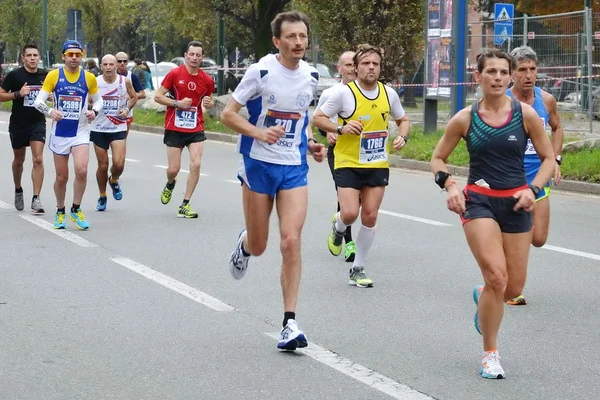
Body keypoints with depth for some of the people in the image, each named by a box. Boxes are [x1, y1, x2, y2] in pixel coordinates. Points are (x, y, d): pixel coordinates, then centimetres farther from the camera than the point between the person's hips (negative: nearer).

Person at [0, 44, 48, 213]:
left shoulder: (45, 75, 0)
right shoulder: (14, 75, -8)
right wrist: (18, 93, -20)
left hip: (38, 123, 1)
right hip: (18, 124, -1)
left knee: (38, 159, -13)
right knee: (19, 160, 15)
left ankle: (36, 199, -12)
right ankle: (18, 190, 39)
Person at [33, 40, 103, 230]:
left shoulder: (89, 77, -2)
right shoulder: (53, 75, -5)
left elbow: (98, 100, 11)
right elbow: (38, 101, -6)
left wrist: (94, 111, -11)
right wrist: (50, 111, -27)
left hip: (81, 132, 0)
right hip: (59, 132, 0)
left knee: (81, 170, -19)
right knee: (62, 177, 7)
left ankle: (76, 210, 1)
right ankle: (60, 212, 28)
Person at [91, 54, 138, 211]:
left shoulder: (125, 81, -4)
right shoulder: (95, 82, -6)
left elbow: (134, 97, 13)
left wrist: (127, 109, -4)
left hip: (118, 128, 0)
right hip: (99, 129, 0)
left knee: (118, 163, -13)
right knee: (102, 165, 4)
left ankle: (114, 181, 22)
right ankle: (102, 197, 24)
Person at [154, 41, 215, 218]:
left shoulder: (207, 80, 1)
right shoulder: (175, 74, -6)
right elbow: (158, 96, -3)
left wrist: (209, 103, -7)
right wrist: (177, 103, -16)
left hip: (196, 128, 2)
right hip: (174, 128, -2)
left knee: (196, 164, -13)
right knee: (173, 169, 0)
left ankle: (185, 206, -2)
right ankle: (169, 185, 39)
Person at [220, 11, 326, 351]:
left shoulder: (312, 76, 2)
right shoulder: (260, 72, -12)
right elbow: (228, 114, -8)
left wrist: (310, 143, 4)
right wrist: (260, 133, -24)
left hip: (294, 169, 2)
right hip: (259, 165, -2)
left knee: (291, 241, -12)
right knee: (258, 247, 8)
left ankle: (290, 322, -8)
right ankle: (244, 244, 48)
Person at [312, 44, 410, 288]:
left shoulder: (389, 94, 2)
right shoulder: (344, 93, -11)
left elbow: (403, 120, 18)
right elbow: (317, 118, -4)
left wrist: (402, 137, -4)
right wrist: (340, 129, -20)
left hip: (378, 165, 4)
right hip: (348, 164, -4)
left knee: (370, 217, 3)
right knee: (349, 214, -16)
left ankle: (358, 269, 16)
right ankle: (338, 229, 23)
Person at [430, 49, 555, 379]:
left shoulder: (525, 114, -3)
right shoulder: (465, 119, -3)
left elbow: (548, 158, 5)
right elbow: (437, 158, 9)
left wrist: (533, 189, -11)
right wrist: (449, 186, -10)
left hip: (516, 204, 2)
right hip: (478, 201, -2)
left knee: (513, 288, 6)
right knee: (497, 278, -17)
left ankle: (482, 297, 44)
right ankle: (490, 354, 1)